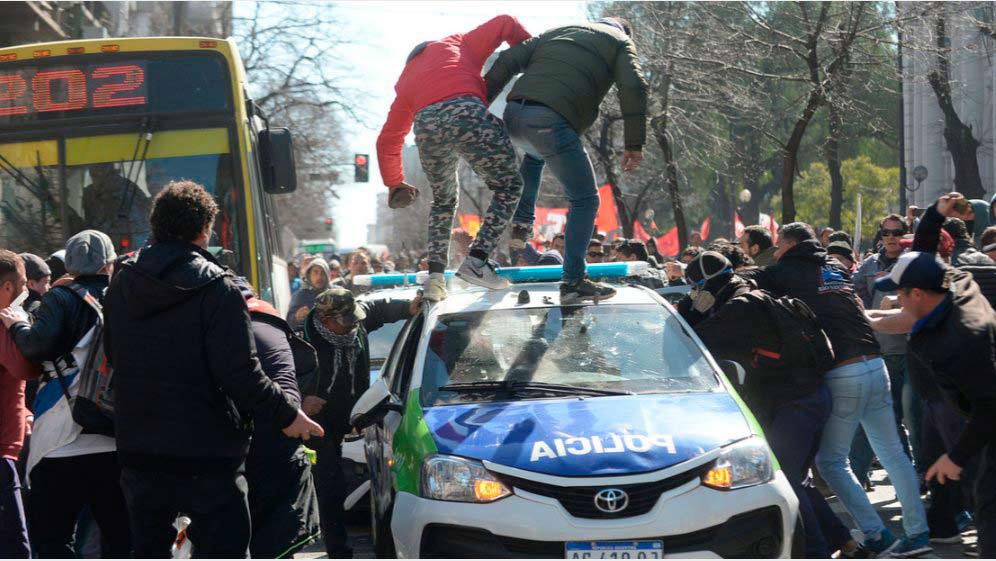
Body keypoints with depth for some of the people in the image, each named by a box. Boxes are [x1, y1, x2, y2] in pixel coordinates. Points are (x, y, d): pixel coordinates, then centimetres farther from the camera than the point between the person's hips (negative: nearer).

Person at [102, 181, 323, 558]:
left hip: (137, 452, 6)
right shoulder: (215, 287, -14)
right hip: (205, 455, -6)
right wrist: (287, 415, -6)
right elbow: (240, 373, -18)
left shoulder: (123, 283, 5)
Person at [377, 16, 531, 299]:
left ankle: (435, 274, 13)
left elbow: (387, 141, 37)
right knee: (509, 186, 11)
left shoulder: (406, 82, 38)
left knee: (443, 200, 27)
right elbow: (505, 24, 22)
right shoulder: (458, 43, 34)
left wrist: (394, 183, 49)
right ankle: (476, 260, -4)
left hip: (426, 126, 4)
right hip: (468, 113, -3)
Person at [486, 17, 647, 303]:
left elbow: (507, 62, 22)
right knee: (585, 200, 5)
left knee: (536, 153, 41)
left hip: (513, 116, 6)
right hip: (551, 122, -6)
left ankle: (522, 222, 29)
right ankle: (573, 282, -3)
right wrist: (634, 145, 1)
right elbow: (633, 88, 2)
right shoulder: (619, 42, 19)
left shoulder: (555, 33, 32)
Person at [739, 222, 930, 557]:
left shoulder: (785, 273, 2)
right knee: (892, 452, 11)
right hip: (874, 364, 6)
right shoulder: (834, 268, 19)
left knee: (831, 460, 4)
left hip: (840, 374, -6)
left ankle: (876, 536, -3)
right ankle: (918, 532, 10)